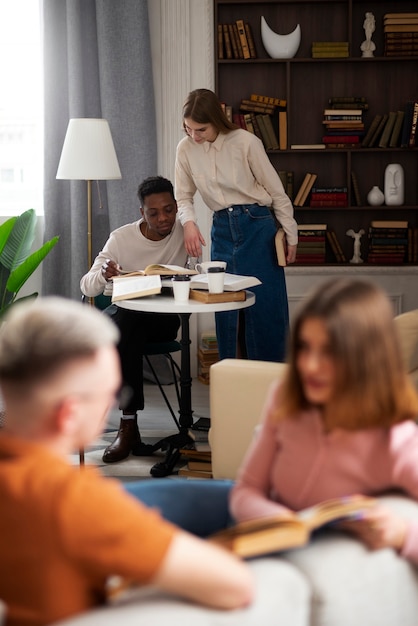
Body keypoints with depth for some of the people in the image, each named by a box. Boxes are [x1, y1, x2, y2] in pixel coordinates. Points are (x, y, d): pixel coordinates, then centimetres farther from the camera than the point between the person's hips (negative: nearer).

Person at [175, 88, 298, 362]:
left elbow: (276, 191, -4)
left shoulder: (245, 142, -12)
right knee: (226, 310, 6)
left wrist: (291, 235, 0)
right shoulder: (186, 149, -1)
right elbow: (184, 196, 10)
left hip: (258, 226, -4)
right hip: (222, 230, 4)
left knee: (266, 306, -1)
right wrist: (189, 222, -11)